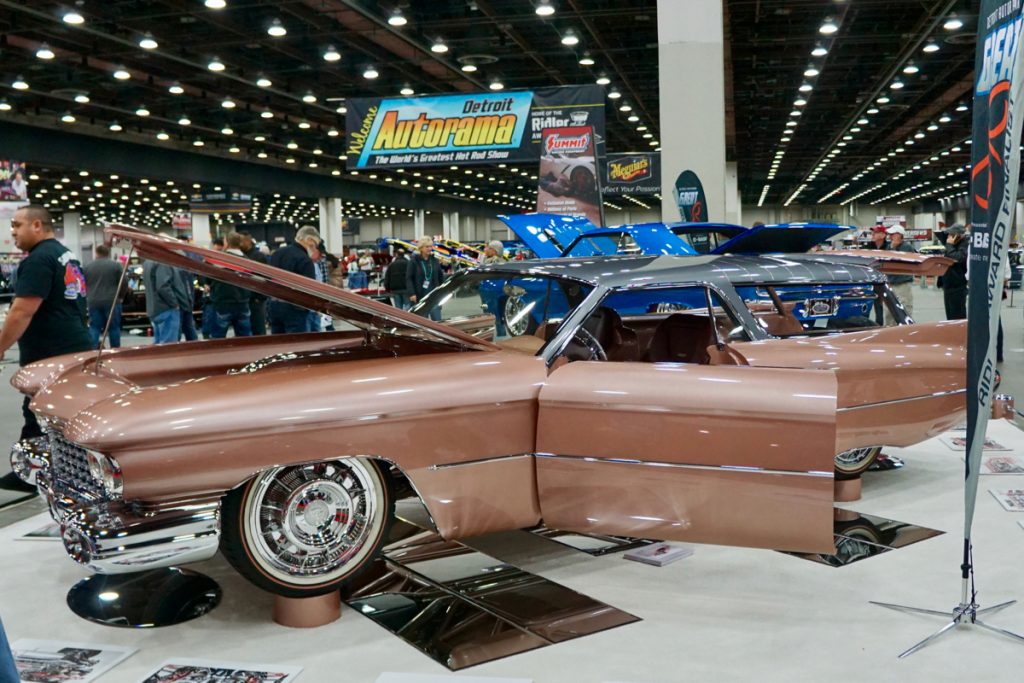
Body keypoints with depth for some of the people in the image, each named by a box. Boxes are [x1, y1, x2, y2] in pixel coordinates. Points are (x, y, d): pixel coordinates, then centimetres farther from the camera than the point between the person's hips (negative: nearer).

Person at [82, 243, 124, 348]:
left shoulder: (87, 267, 6)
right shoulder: (115, 265, -2)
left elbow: (83, 285, 9)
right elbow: (123, 283, -3)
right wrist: (119, 297, 8)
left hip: (93, 302, 2)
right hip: (111, 301, -2)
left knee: (94, 327, 4)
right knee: (114, 327, 6)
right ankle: (115, 349, 10)